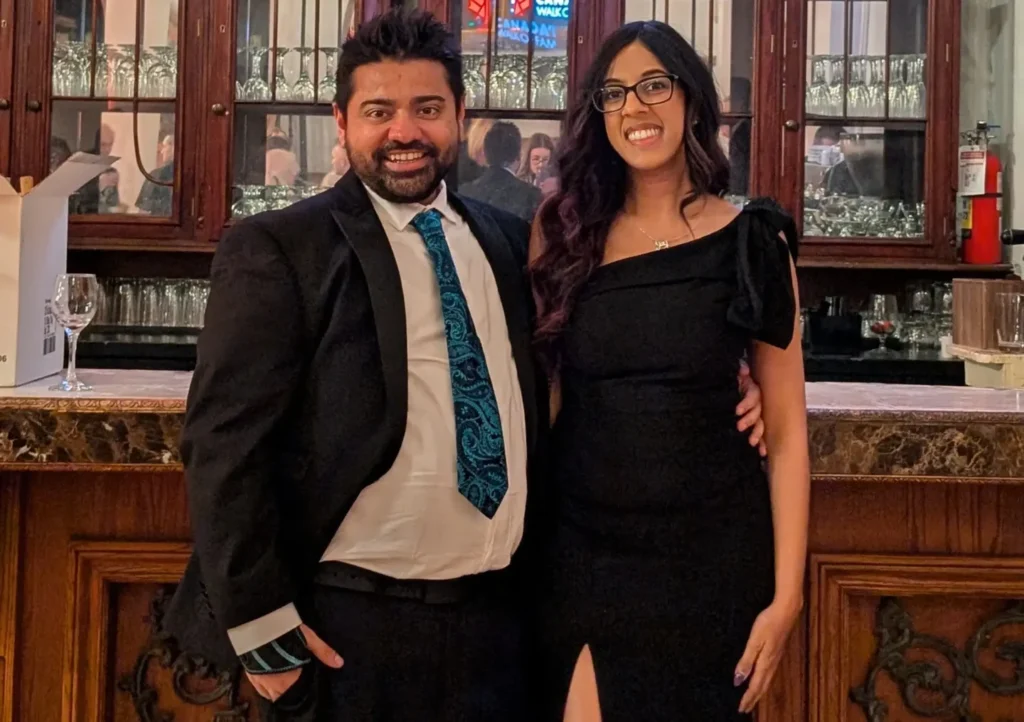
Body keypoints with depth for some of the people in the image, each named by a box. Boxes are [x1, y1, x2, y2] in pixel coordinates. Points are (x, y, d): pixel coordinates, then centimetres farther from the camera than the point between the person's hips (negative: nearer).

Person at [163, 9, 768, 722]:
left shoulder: (511, 240, 8)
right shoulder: (276, 250, -6)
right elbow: (227, 445, -9)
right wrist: (260, 624, -12)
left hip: (502, 611, 4)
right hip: (349, 628, -4)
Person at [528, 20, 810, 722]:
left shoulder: (750, 241, -5)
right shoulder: (564, 230, 1)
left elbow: (786, 429, -4)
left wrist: (785, 595, -8)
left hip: (707, 558, -2)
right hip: (574, 547, 2)